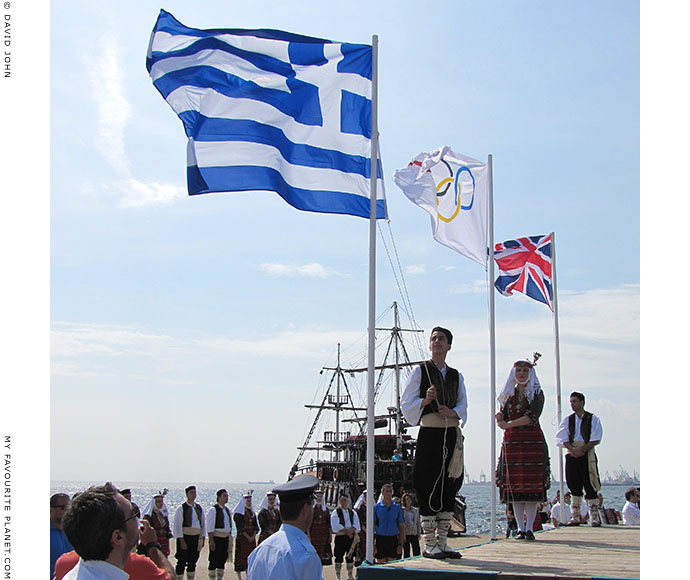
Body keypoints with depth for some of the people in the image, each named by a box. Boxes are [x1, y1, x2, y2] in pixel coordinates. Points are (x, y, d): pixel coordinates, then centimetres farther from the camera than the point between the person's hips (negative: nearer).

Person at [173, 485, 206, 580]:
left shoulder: (199, 508, 10)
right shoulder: (181, 509, -6)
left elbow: (203, 524, 15)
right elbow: (177, 526, -10)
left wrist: (202, 538, 7)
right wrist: (182, 541, -15)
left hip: (196, 538, 5)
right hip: (185, 537, -5)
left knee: (193, 561, 10)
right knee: (182, 562, -3)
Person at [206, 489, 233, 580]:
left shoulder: (227, 510, 13)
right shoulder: (213, 510, -9)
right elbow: (209, 527, -13)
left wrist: (230, 540, 16)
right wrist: (211, 541, -19)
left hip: (226, 538, 7)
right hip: (216, 538, -7)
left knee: (223, 560, 9)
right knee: (214, 561, -4)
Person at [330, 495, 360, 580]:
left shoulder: (353, 512, 14)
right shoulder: (335, 513, 2)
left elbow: (356, 525, 5)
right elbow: (335, 526, -10)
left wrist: (351, 530, -15)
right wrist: (346, 531, -16)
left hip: (351, 537, 3)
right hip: (340, 537, -3)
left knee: (350, 557, 6)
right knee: (339, 557, -2)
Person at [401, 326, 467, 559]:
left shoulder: (456, 376, 16)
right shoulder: (420, 371, 3)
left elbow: (463, 406, 11)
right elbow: (406, 404, -2)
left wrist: (452, 412, -11)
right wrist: (425, 400, -20)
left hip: (452, 434, 5)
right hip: (429, 434, -5)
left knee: (449, 489, 5)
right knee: (429, 489, -6)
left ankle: (442, 542, 13)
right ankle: (429, 545, 0)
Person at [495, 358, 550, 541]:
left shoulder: (537, 393, 3)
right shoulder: (508, 394, 15)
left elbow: (532, 416, -11)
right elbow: (502, 419, 12)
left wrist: (508, 424, -15)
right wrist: (500, 418, -11)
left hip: (533, 441, -3)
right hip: (511, 442, 3)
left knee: (532, 485, -5)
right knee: (514, 485, -1)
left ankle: (529, 527, 0)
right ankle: (520, 527, 5)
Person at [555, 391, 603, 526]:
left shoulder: (593, 419, 4)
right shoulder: (568, 420, 13)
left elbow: (595, 439, -6)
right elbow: (562, 439, 3)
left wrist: (582, 449, -15)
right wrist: (573, 449, -13)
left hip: (587, 453, -3)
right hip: (571, 454, 3)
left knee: (589, 485, -6)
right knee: (574, 485, 2)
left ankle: (595, 517, 0)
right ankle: (576, 516, 7)